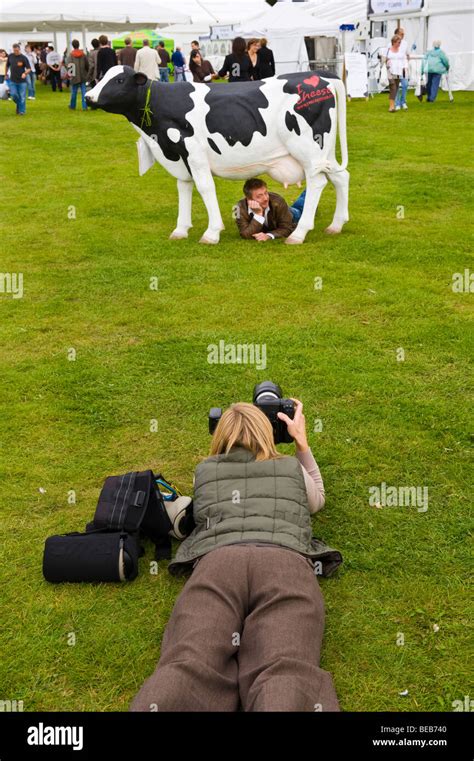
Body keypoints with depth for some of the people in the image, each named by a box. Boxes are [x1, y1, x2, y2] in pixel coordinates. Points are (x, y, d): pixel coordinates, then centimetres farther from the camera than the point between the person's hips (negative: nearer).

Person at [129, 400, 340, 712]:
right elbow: (317, 498, 53)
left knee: (189, 665, -22)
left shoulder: (204, 471, 31)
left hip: (217, 562, 1)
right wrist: (302, 442, 58)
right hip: (286, 564, 0)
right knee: (286, 672, -24)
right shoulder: (292, 468, 31)